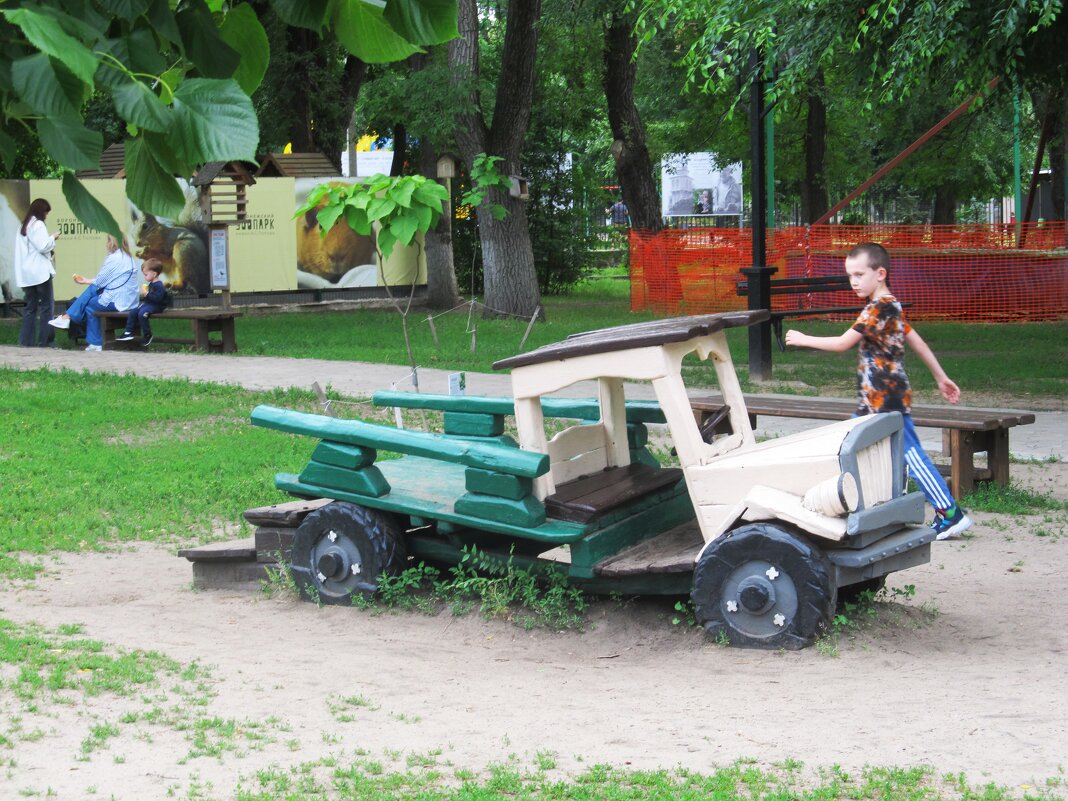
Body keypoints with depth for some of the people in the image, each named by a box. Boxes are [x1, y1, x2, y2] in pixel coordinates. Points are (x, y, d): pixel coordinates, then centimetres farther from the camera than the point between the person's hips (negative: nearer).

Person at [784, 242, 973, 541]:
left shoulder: (878, 309, -17)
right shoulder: (890, 306, 14)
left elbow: (842, 343, -17)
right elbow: (918, 342, 19)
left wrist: (803, 339, -5)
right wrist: (942, 378, 25)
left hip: (886, 401, -10)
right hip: (874, 401, 10)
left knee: (910, 454, -7)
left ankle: (950, 514, -3)